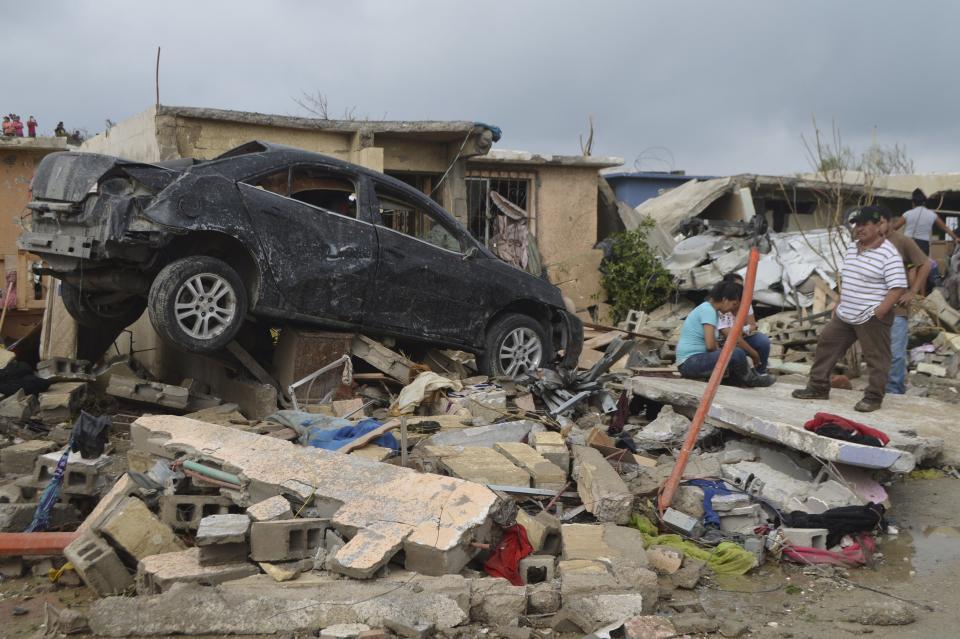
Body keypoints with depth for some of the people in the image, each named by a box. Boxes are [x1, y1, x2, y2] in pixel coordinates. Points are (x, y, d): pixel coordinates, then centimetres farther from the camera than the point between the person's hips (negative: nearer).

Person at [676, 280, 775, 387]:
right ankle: (751, 380, 5)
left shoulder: (710, 310, 14)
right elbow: (710, 345, -21)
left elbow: (713, 344, 19)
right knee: (737, 354, -19)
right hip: (690, 362, -10)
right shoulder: (708, 310, -14)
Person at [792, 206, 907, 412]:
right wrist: (840, 303, 19)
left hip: (871, 318, -8)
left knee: (876, 357, 0)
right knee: (826, 344, 12)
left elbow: (898, 287, -19)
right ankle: (818, 387, 23)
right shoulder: (852, 248, 11)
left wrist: (880, 311, -24)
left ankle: (873, 397, 11)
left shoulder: (889, 254, -15)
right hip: (845, 315, 8)